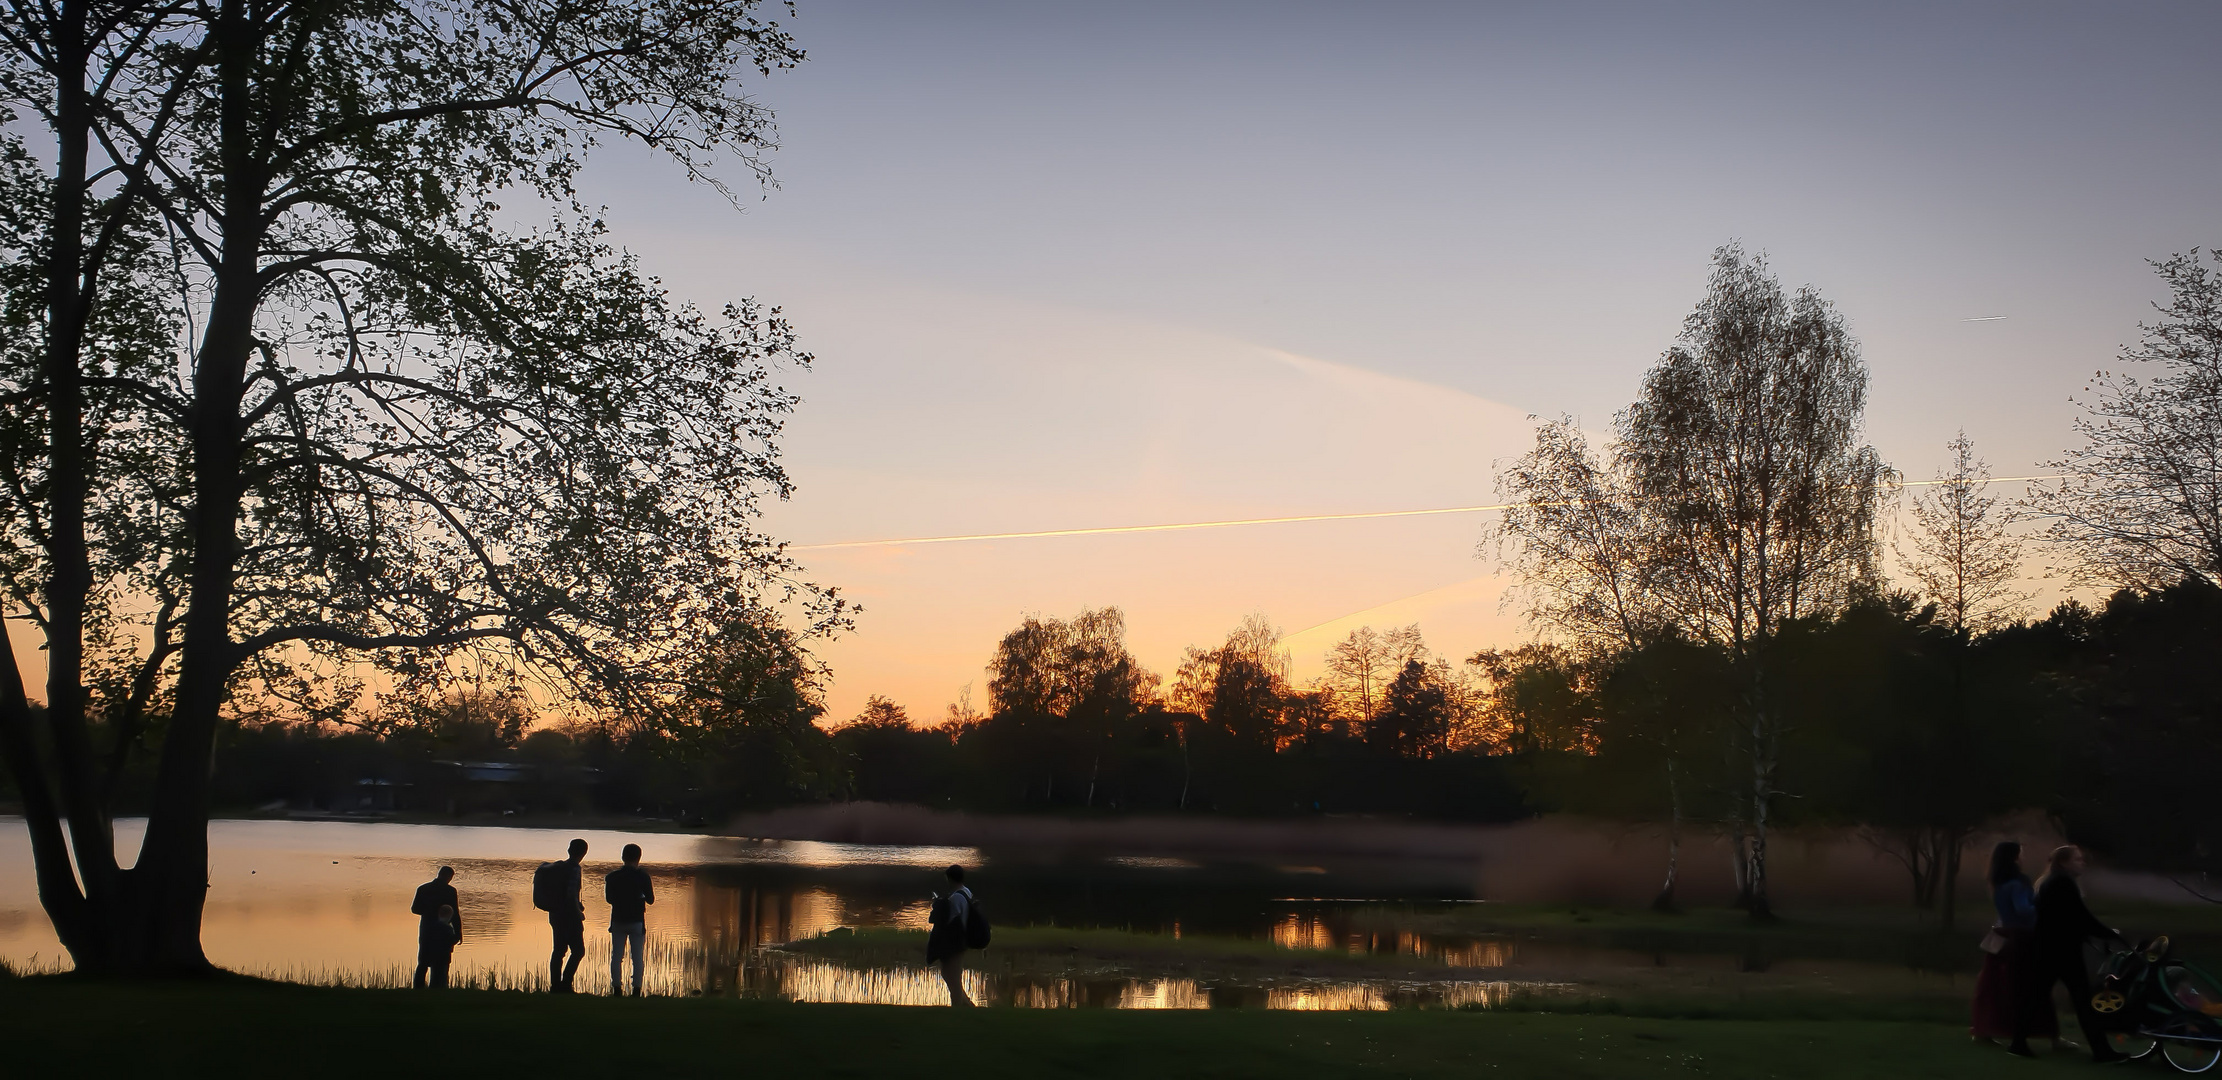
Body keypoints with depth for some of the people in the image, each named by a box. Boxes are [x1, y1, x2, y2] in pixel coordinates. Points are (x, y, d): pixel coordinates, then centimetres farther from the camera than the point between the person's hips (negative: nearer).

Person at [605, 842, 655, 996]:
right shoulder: (642, 876, -7)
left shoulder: (612, 876, 0)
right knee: (637, 958, 3)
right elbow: (650, 899, -1)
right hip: (637, 921, -2)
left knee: (616, 957, 7)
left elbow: (608, 898, 12)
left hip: (618, 921, 2)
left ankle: (616, 989, 4)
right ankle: (636, 990, -1)